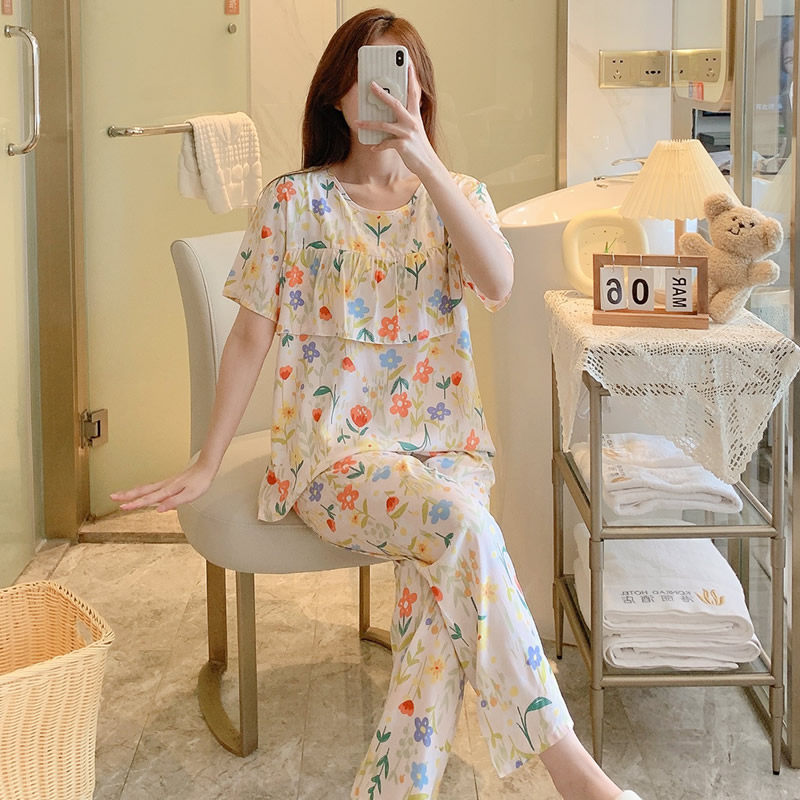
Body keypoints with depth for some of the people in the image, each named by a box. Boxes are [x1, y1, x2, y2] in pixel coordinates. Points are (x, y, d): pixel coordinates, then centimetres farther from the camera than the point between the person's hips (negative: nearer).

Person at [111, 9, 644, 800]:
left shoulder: (455, 194, 10)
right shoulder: (295, 202, 5)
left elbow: (498, 282, -12)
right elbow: (252, 335, 6)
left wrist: (424, 160, -19)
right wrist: (205, 466, 4)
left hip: (445, 440, 3)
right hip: (336, 446, -2)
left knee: (443, 577, -30)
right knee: (461, 526, -32)